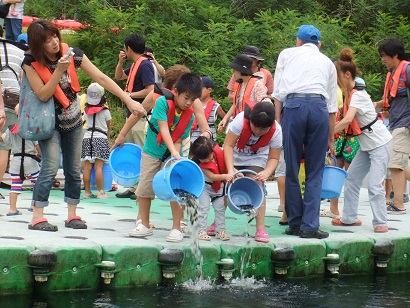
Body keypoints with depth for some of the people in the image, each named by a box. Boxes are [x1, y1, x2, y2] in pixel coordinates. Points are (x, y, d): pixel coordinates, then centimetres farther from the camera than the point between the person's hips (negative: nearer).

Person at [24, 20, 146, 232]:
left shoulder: (73, 54, -12)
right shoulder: (31, 63, -16)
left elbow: (101, 79, -12)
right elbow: (43, 95, -21)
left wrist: (129, 101, -16)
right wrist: (59, 70, -30)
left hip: (73, 121, 4)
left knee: (74, 170, 6)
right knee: (51, 167, -15)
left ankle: (72, 215, 16)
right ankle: (37, 217, -12)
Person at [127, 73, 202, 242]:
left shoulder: (189, 116, -10)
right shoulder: (163, 102, -20)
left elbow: (178, 140, -10)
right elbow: (163, 129, -28)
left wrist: (175, 158, -27)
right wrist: (173, 152, -38)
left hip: (172, 156, 1)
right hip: (151, 153, -1)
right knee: (144, 188, 3)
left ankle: (176, 228, 0)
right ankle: (144, 225, 18)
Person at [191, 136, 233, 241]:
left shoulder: (218, 151, -20)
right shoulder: (199, 163, -28)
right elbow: (212, 176, -31)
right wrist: (224, 176, -44)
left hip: (218, 186, 4)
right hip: (204, 186, -4)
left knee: (220, 208, 6)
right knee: (204, 207, -8)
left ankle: (220, 230, 14)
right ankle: (201, 231, 0)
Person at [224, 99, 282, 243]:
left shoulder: (276, 131, -28)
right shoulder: (241, 120, -34)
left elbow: (273, 158, -20)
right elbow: (228, 145, -32)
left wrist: (266, 173, -40)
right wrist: (231, 169, -42)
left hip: (256, 159, 0)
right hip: (234, 155, 0)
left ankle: (261, 229, -14)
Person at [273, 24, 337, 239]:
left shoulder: (287, 54, 21)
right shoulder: (327, 63, 25)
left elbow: (278, 93, 10)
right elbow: (332, 105, 24)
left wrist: (277, 123, 9)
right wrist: (330, 139, 28)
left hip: (293, 105, -1)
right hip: (319, 107, 1)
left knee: (291, 170, 6)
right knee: (315, 172, 5)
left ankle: (295, 224, 10)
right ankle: (310, 226, -2)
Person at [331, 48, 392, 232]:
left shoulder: (357, 95, -21)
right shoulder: (349, 94, 6)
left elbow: (347, 120, -35)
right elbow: (349, 122, 9)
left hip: (380, 143, -10)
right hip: (367, 145, 10)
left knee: (374, 184, -13)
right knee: (351, 179, 10)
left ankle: (380, 222, -8)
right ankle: (349, 218, 17)